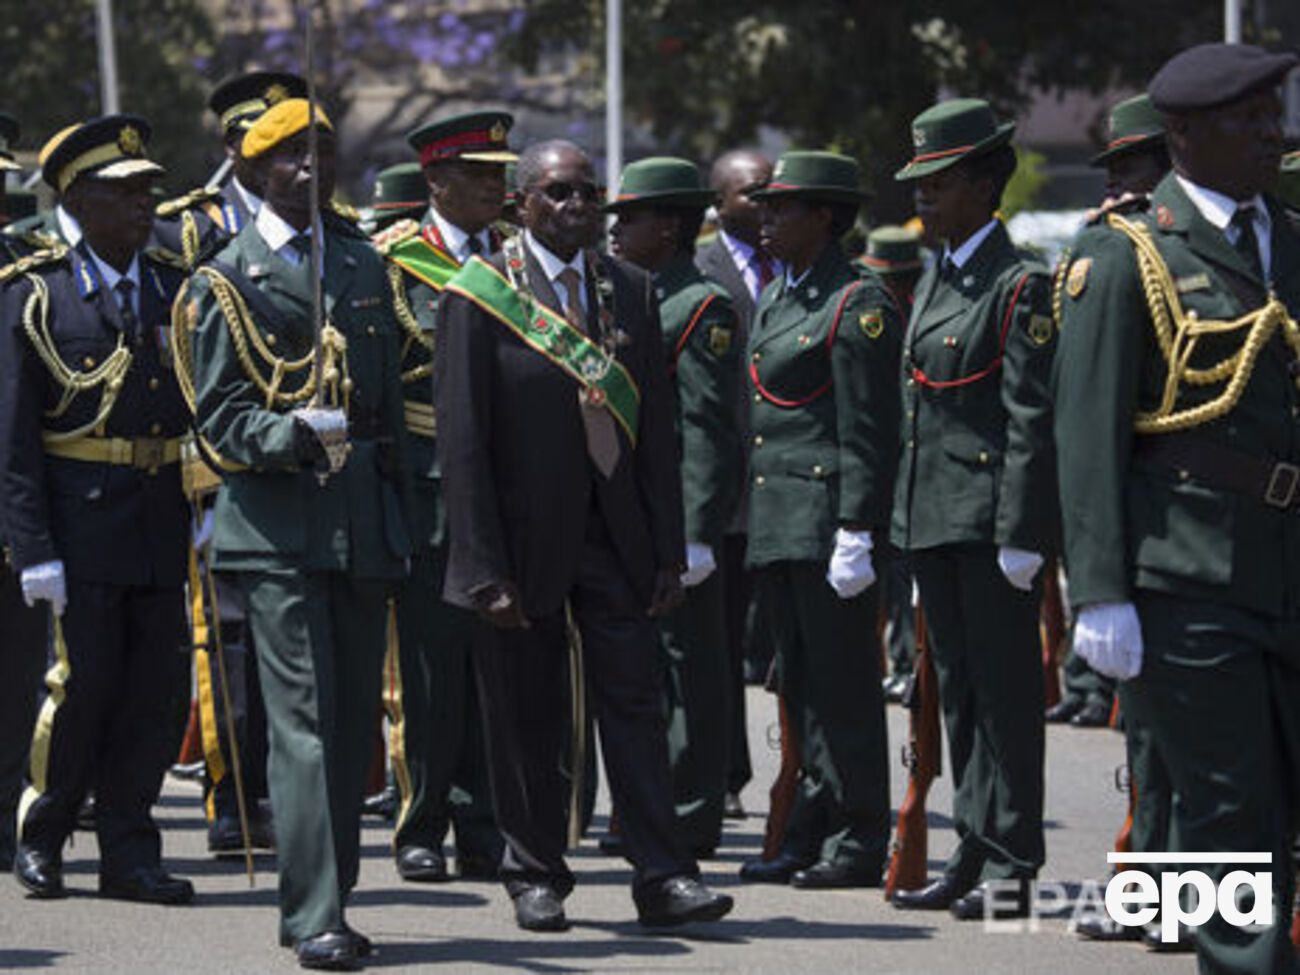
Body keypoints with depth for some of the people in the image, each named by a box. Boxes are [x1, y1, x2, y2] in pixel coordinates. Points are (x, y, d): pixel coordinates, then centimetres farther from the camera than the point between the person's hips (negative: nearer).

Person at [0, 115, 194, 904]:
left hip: (166, 532, 4)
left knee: (154, 691, 3)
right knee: (82, 685, -3)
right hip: (82, 527, -4)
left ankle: (130, 851, 12)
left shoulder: (179, 293, 11)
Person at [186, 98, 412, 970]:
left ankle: (325, 899, 16)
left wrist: (400, 525, 15)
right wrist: (294, 433, -23)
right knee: (304, 716, -12)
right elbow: (221, 416, -4)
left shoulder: (365, 266, 16)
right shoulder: (227, 281, 1)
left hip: (361, 521, 5)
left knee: (356, 717, 7)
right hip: (278, 524, -5)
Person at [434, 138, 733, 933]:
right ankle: (537, 878, 16)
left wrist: (669, 551, 3)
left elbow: (656, 428, 8)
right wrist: (487, 570, -13)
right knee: (527, 720, 5)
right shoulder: (479, 298, -5)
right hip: (525, 539, -3)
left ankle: (663, 876, -2)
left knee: (635, 702, -2)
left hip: (616, 535, 3)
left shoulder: (632, 291, 8)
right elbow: (463, 442, -8)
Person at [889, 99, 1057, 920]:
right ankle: (975, 855, 17)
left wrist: (1021, 534, -18)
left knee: (1005, 692, -4)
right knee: (960, 690, 12)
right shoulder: (936, 281, 15)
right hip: (932, 515, 9)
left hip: (991, 514, -9)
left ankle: (1012, 869, -1)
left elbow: (1033, 420, -15)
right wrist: (905, 517, 17)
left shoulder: (1021, 285, -11)